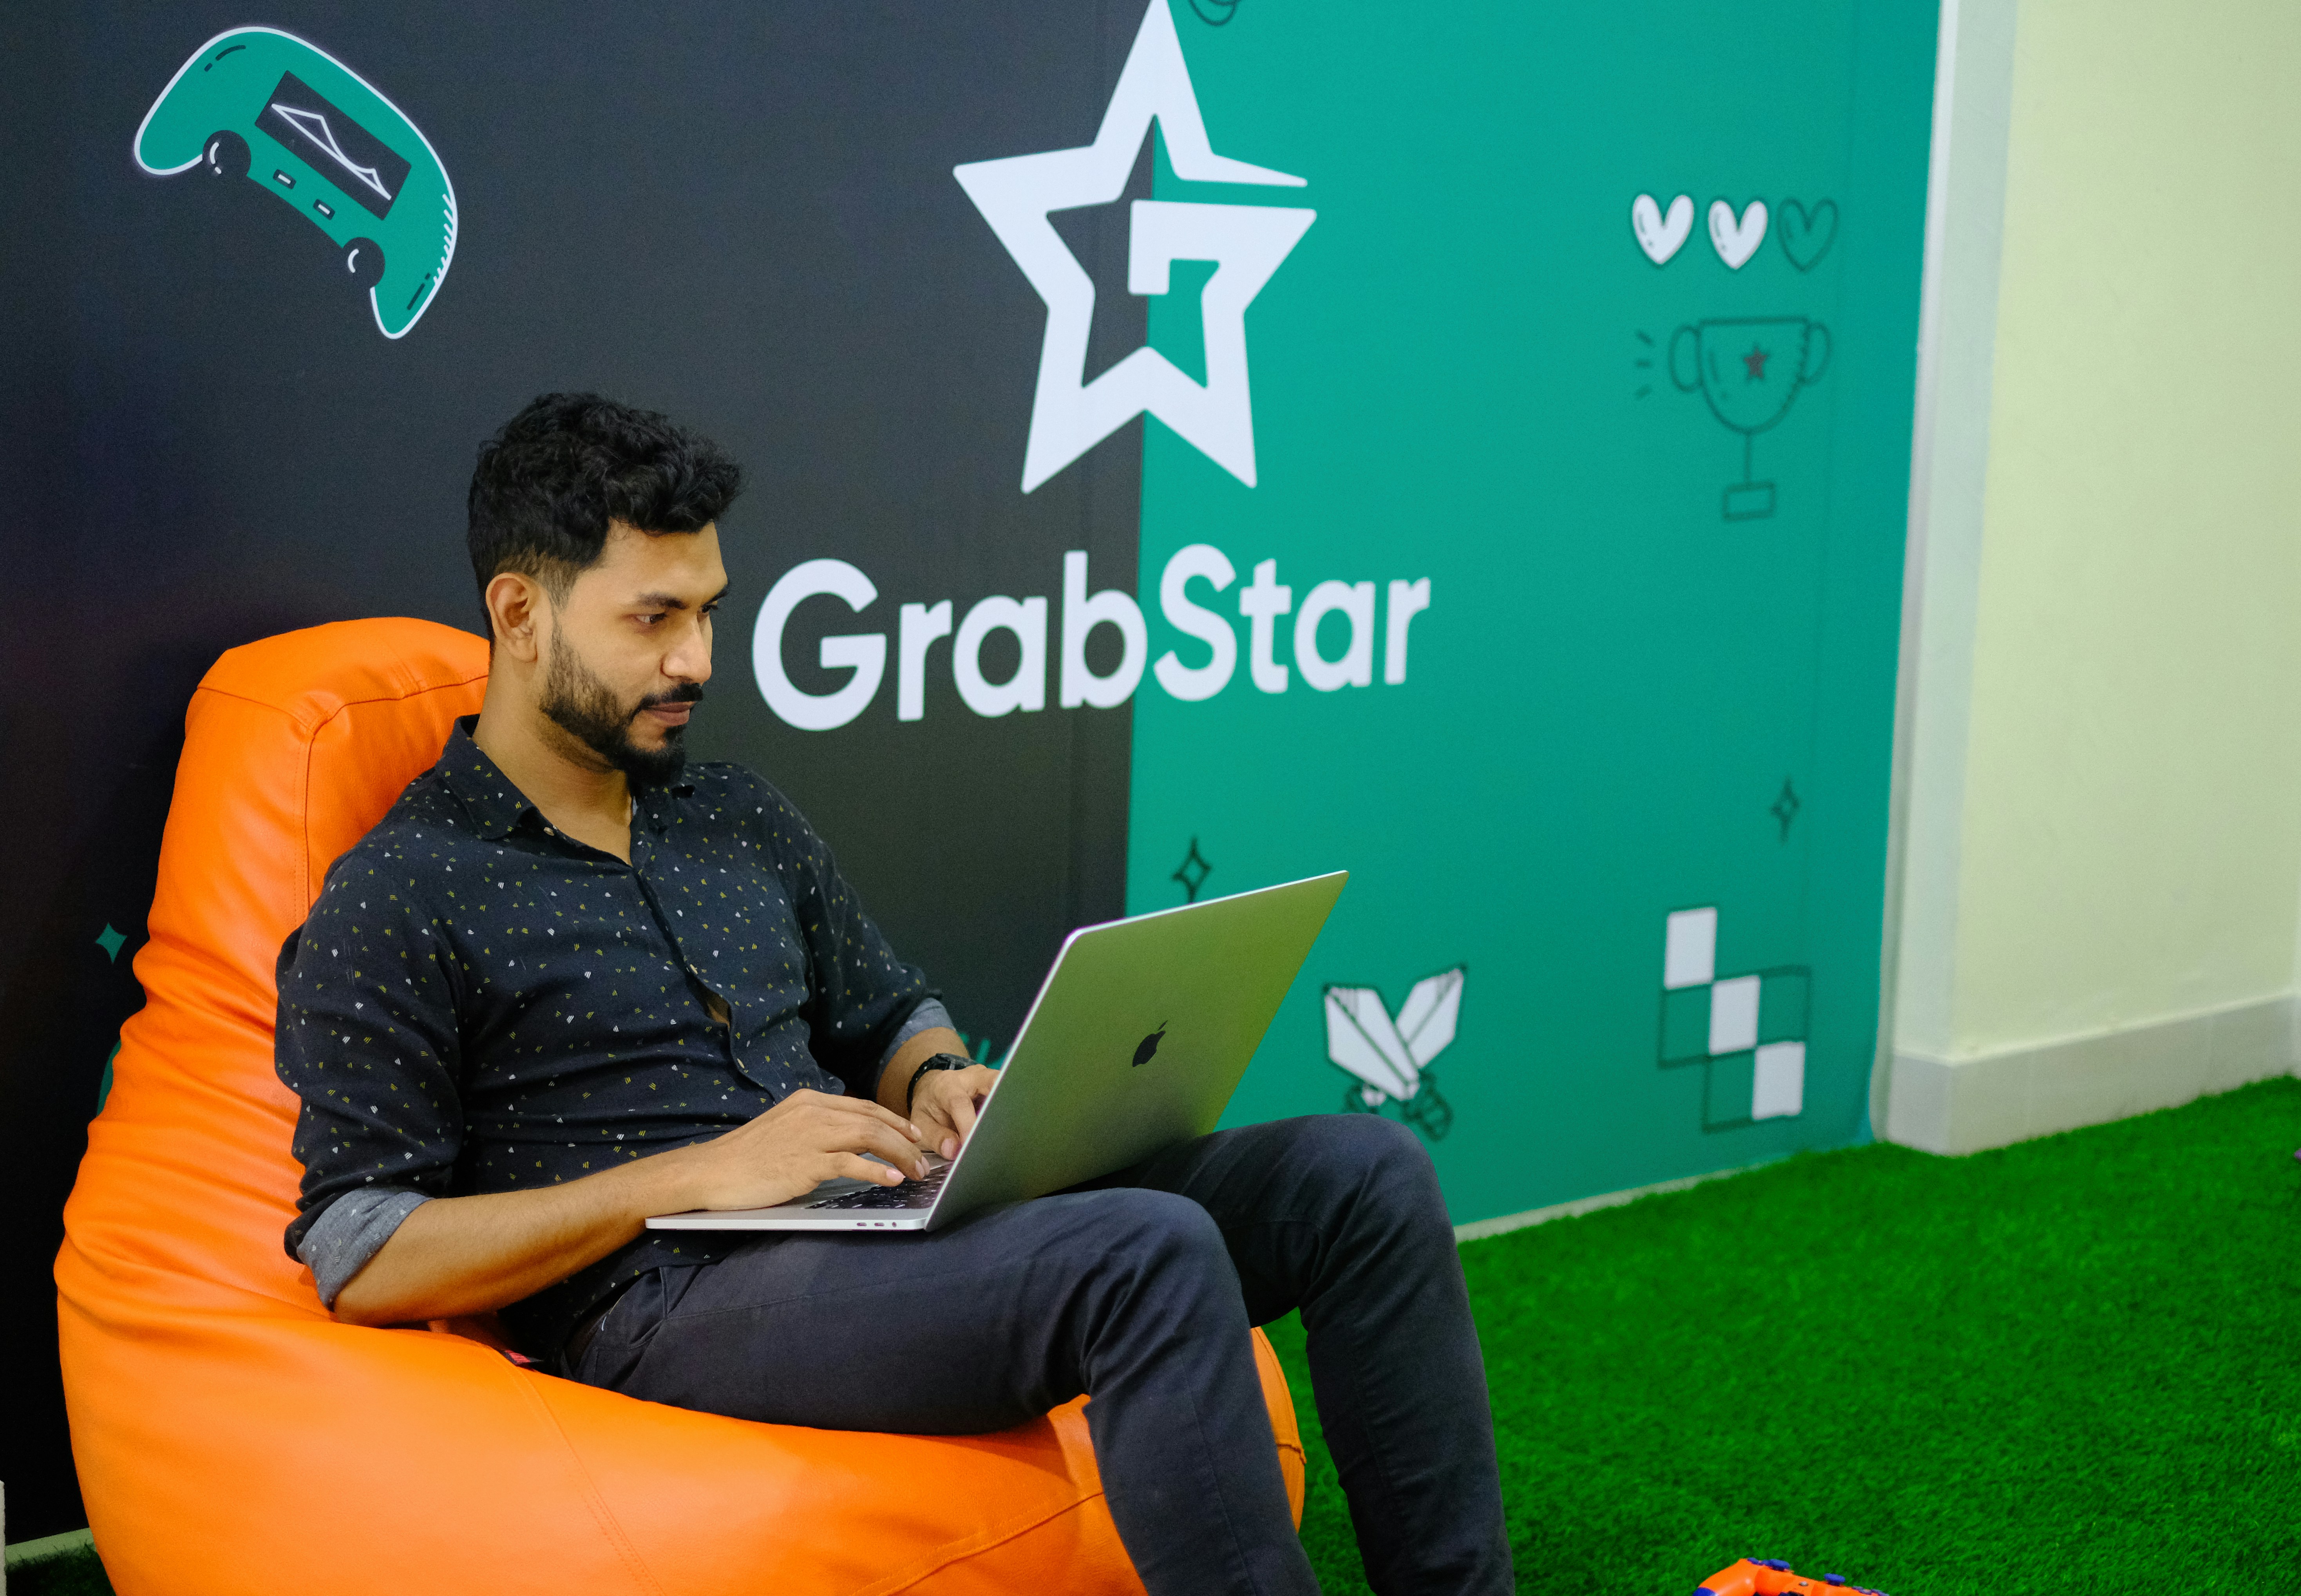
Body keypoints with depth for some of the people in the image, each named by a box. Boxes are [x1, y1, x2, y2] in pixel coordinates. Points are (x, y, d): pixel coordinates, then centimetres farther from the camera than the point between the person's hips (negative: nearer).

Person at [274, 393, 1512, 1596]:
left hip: (889, 1233, 7)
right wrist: (700, 1173, -16)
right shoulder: (394, 901, -2)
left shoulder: (742, 822, 19)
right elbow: (362, 1262, -9)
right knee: (1153, 1257, -33)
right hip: (670, 1307, -7)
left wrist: (938, 1084, 4)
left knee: (1362, 1172, -9)